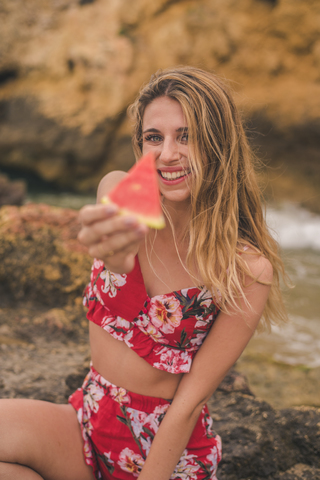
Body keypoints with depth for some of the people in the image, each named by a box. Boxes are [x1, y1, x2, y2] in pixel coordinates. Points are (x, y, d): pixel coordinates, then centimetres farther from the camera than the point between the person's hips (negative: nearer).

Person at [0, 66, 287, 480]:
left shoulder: (248, 270, -17)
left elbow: (189, 401, -14)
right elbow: (118, 258, -30)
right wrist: (113, 248, -54)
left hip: (166, 447, -3)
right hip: (89, 419, 3)